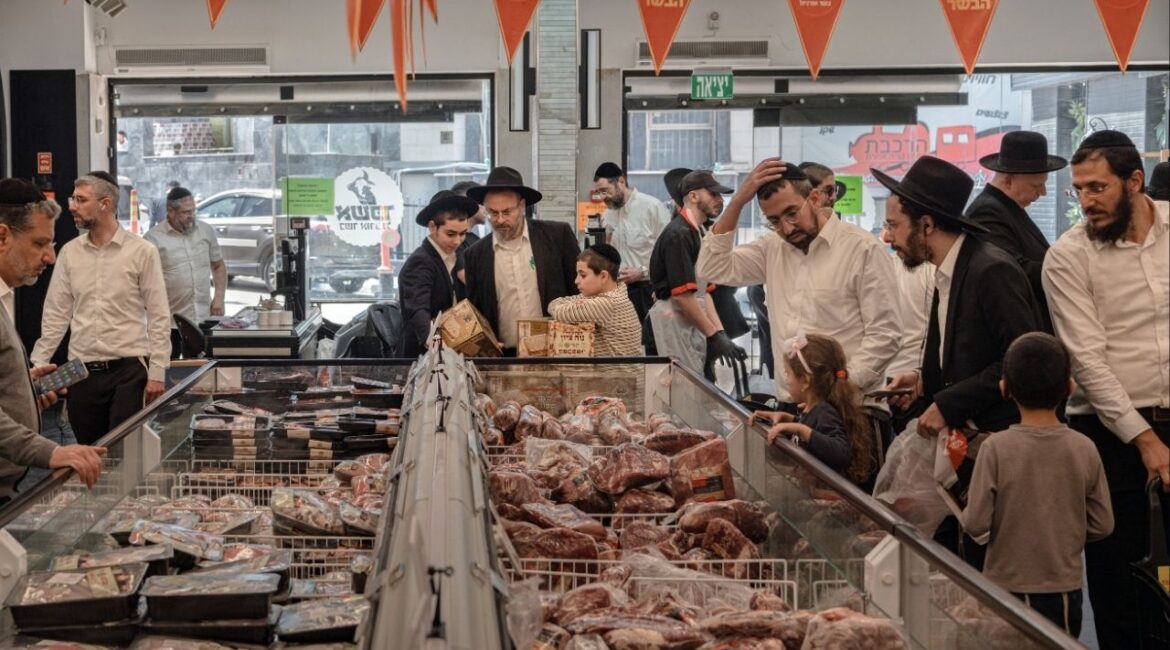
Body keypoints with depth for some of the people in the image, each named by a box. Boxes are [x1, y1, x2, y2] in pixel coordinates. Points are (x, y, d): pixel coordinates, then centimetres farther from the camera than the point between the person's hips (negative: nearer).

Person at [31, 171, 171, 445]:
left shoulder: (142, 252, -5)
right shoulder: (69, 252, 6)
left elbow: (159, 317, -4)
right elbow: (55, 315, 9)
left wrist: (157, 373, -9)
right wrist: (37, 367, 3)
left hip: (128, 371, -4)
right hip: (82, 372, 4)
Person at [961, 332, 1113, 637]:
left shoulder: (996, 448, -14)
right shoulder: (1084, 449, -7)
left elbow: (976, 524, -14)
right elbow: (1102, 525, -1)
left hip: (1007, 589, -2)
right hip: (1065, 589, 2)